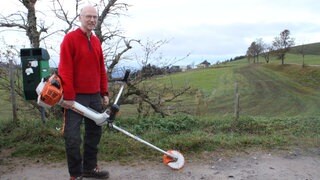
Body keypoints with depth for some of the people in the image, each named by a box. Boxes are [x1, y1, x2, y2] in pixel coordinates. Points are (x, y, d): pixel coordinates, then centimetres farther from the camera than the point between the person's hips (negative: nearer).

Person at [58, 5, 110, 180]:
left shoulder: (96, 41, 13)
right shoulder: (70, 38, -8)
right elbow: (65, 69, -14)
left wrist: (104, 93, 13)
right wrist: (68, 96, -17)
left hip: (95, 96, 7)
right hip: (76, 96, -7)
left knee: (94, 133, 13)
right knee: (73, 137, -1)